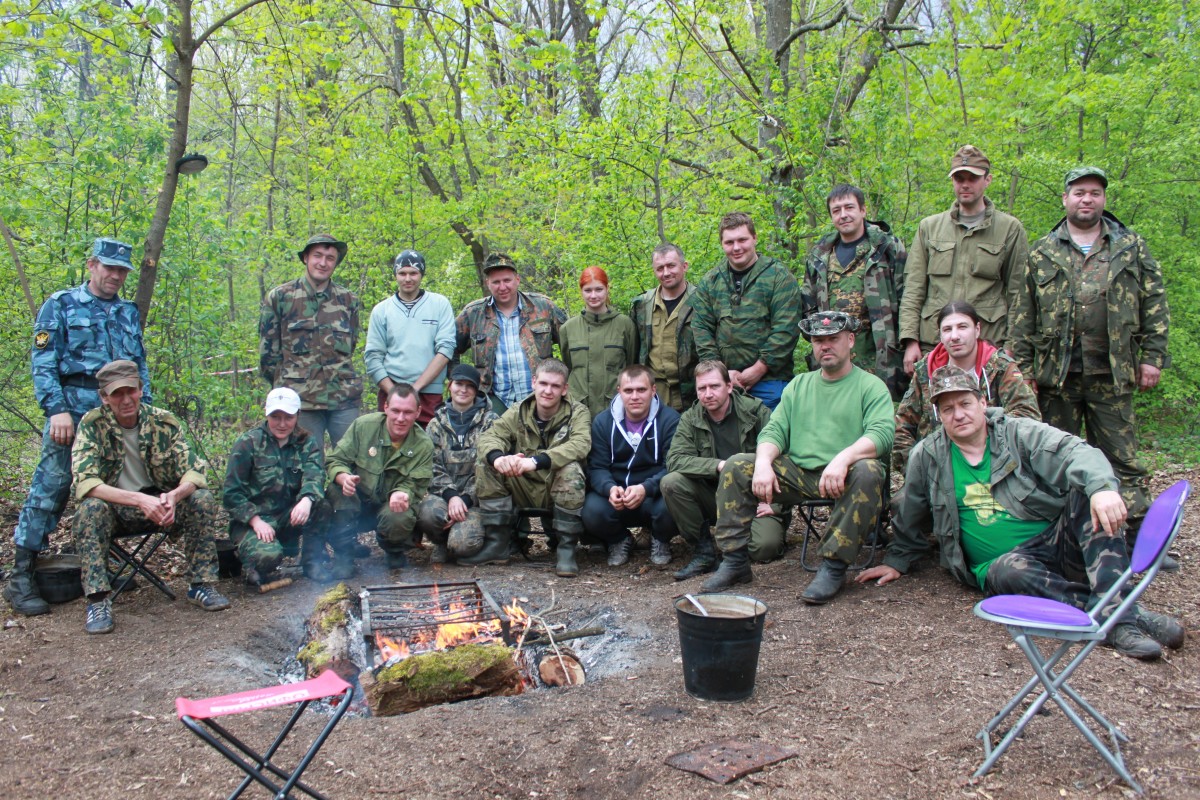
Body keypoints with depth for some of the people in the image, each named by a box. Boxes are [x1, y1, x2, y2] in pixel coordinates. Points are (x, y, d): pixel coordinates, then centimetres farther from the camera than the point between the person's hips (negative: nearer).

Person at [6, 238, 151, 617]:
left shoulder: (129, 313, 19)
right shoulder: (61, 305, 4)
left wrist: (145, 406, 11)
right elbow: (42, 361, -3)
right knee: (50, 486, -8)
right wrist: (56, 409, -14)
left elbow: (141, 365, 22)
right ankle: (20, 577, -4)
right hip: (74, 409, -5)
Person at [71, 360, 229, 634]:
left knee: (202, 499, -22)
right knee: (90, 508, -34)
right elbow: (85, 483, -26)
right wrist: (139, 500, -39)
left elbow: (194, 471, -11)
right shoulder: (92, 425, -14)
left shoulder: (163, 421, -8)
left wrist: (175, 496, -35)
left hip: (158, 504, 2)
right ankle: (98, 600, -26)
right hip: (113, 508, -2)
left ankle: (202, 585, -11)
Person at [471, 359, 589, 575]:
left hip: (559, 490, -3)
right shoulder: (518, 412, 5)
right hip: (523, 489, 3)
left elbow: (580, 444, -26)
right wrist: (498, 457, -36)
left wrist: (536, 461, -41)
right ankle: (497, 543, -9)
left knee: (571, 469, -34)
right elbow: (490, 436, -10)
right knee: (485, 465, -16)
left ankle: (566, 548, -20)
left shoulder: (578, 412, -5)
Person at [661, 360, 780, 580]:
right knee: (670, 483, -22)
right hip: (714, 496, 3)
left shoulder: (755, 410, -4)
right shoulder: (690, 419, 2)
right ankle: (703, 552, -10)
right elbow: (674, 460, -12)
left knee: (765, 546, -29)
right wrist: (718, 465, -25)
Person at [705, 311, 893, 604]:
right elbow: (775, 430, 9)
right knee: (737, 466, -12)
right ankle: (735, 561, -9)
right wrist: (763, 463, -14)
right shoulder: (799, 385, 19)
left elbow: (882, 433, -14)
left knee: (868, 471, -35)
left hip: (843, 478, -4)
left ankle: (834, 566, -27)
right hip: (797, 474, 4)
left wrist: (843, 459, -32)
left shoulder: (871, 386, 4)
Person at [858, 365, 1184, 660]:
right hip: (1002, 562, 0)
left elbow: (1075, 452, -18)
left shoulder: (1020, 434, 0)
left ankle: (1115, 608, -40)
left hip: (1057, 543, 1)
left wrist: (1102, 486, -37)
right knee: (1009, 571, -37)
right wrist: (897, 561, 23)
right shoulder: (926, 456, 6)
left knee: (1087, 493, -28)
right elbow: (910, 520, 21)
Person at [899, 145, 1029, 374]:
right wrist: (910, 340, -2)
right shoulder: (929, 227, 12)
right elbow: (913, 289, 8)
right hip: (932, 344, 2)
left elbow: (1016, 293, 6)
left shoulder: (1010, 229, 8)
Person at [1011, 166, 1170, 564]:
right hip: (1057, 375, 0)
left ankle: (1138, 539, 7)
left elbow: (1155, 305, 8)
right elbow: (1023, 317, 6)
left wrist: (1152, 356, -1)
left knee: (1122, 458, 3)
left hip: (1112, 375, 0)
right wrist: (1022, 366, 0)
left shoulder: (1132, 247, 9)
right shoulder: (1042, 253, 9)